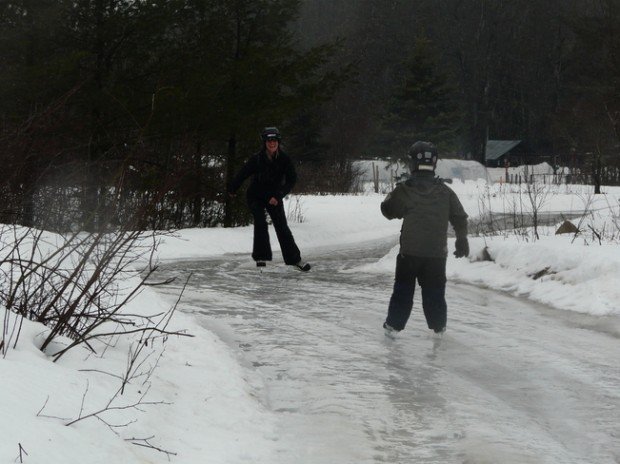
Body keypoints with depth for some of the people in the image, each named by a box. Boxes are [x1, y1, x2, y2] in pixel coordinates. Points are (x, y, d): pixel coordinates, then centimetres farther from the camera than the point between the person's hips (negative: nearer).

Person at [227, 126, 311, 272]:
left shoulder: (284, 159, -15)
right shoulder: (257, 159, -18)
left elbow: (291, 179, -13)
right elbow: (243, 174, -5)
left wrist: (278, 196, -23)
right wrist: (232, 189, 9)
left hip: (274, 198, 1)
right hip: (256, 197, -1)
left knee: (282, 226, -3)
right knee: (260, 223, -17)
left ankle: (295, 259, 2)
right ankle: (261, 256, -8)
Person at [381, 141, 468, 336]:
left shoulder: (404, 190, -10)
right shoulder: (445, 192, -3)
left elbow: (388, 210, 2)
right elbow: (460, 218, 3)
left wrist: (394, 195, 21)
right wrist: (462, 241, 17)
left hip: (409, 251, -2)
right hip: (437, 252, 2)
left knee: (403, 290, 9)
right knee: (434, 291, 13)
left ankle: (393, 325, 9)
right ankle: (439, 326, 20)